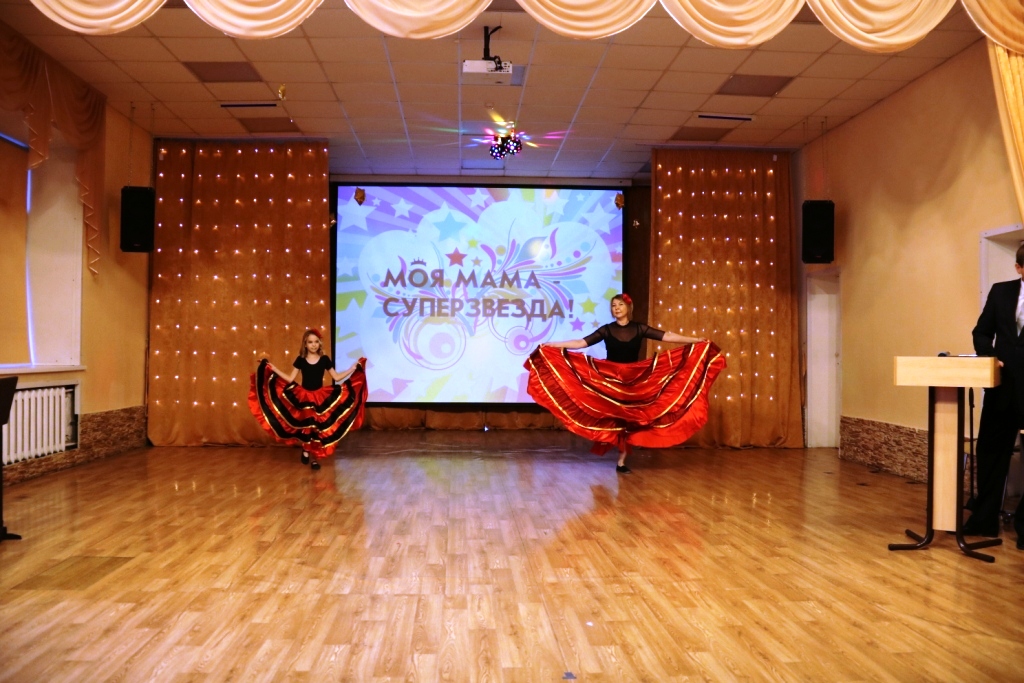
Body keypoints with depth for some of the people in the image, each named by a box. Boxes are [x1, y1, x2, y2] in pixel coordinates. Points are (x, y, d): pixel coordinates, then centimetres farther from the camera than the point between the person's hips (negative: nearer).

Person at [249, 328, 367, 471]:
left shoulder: (325, 359, -1)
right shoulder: (300, 360, 0)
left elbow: (337, 377, 2)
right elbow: (290, 379, 2)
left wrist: (354, 368, -4)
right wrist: (273, 368, -3)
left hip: (321, 397, 0)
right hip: (303, 396, 0)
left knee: (319, 426, 0)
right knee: (305, 425, 1)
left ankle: (315, 457, 11)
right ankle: (306, 451, 25)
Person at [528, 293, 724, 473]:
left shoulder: (639, 328, 2)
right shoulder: (606, 330, -1)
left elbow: (667, 336, -3)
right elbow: (581, 343, -7)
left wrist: (697, 340, -9)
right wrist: (552, 345, -15)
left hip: (635, 380, 2)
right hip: (610, 379, -1)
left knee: (629, 419, 2)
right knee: (614, 418, -5)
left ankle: (621, 462, 9)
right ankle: (620, 461, 4)